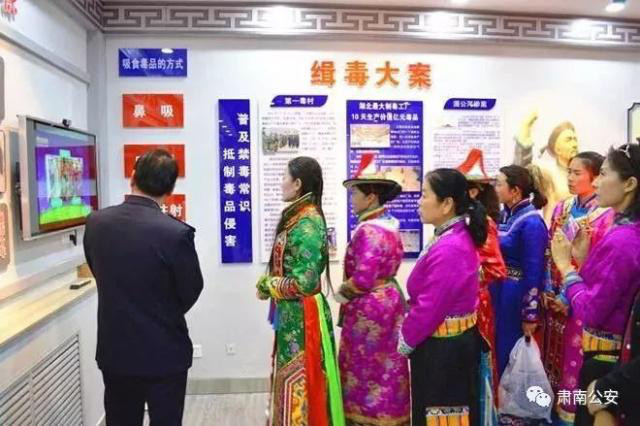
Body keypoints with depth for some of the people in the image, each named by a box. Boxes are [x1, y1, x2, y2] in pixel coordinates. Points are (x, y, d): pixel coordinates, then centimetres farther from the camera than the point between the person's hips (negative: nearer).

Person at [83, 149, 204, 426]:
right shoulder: (176, 232, -23)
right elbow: (191, 291, -9)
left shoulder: (95, 222, -8)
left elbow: (99, 272, 8)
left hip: (114, 350, 4)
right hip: (164, 352, -4)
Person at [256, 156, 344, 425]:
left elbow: (303, 282, -25)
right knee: (291, 380, 19)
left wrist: (266, 286, -11)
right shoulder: (298, 217, 9)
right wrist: (269, 282, 1)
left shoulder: (307, 224, -20)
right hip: (291, 314, 9)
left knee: (299, 383, 5)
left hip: (302, 315, -9)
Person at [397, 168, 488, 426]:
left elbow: (429, 307, -24)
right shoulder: (458, 237, 5)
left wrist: (405, 341, -8)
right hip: (455, 340, 9)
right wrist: (408, 334, 9)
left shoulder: (448, 249, -27)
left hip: (442, 347, -9)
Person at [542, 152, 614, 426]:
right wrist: (548, 290, 0)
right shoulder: (561, 208, 5)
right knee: (553, 351, 16)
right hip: (555, 295, 6)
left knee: (575, 356, 6)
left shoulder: (605, 215, -13)